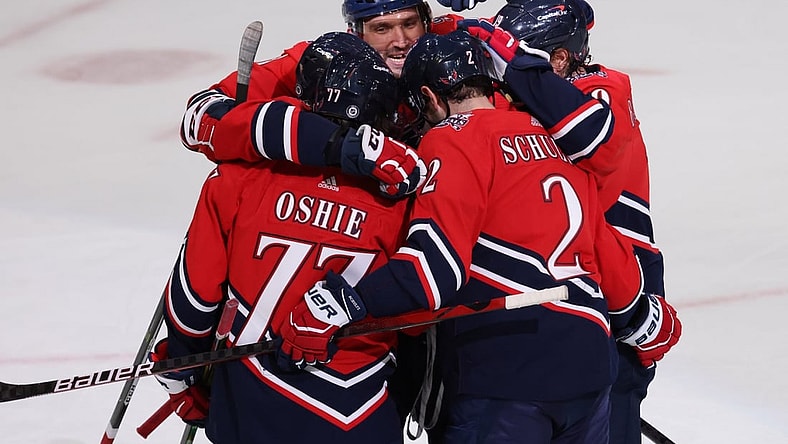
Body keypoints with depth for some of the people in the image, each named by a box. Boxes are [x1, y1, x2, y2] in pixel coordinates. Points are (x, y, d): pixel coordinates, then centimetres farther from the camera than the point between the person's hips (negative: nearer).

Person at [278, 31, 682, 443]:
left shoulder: (454, 140, -3)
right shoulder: (551, 137, 18)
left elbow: (436, 262, -16)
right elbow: (606, 247, 20)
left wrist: (337, 304, -19)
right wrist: (644, 319, 36)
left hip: (506, 369, -7)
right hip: (589, 362, 7)